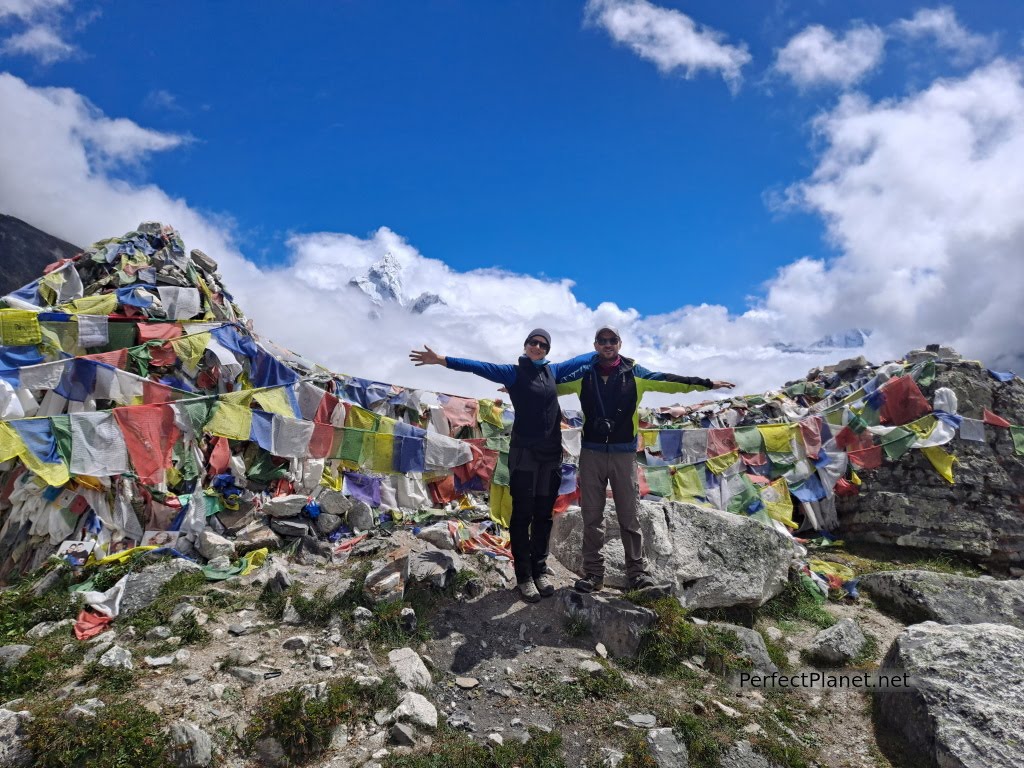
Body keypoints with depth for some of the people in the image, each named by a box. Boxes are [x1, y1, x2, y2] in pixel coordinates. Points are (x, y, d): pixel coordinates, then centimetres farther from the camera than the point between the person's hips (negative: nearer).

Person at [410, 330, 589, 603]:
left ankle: (540, 571, 22)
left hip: (551, 455, 5)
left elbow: (580, 359, 25)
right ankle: (524, 576, 9)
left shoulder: (552, 371, 11)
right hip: (524, 454, -5)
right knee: (522, 515, 0)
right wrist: (442, 360, -25)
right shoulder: (514, 373, -3)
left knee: (543, 515, 11)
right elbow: (480, 367, -15)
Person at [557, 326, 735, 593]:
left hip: (624, 453, -1)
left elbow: (668, 381, 2)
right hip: (591, 453, 1)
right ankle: (593, 572, 13)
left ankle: (637, 570, 15)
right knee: (592, 517, 5)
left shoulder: (633, 373, 4)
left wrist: (706, 383, -3)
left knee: (629, 516, 4)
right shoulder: (584, 375, 6)